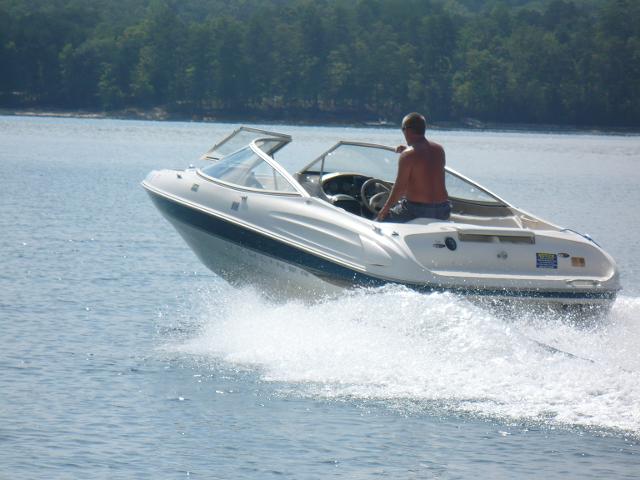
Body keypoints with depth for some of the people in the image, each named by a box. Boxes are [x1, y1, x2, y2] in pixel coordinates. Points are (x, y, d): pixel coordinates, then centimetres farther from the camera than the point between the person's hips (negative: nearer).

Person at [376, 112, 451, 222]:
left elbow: (399, 189, -11)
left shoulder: (407, 155, -12)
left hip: (417, 210, -7)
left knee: (379, 221, 8)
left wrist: (384, 210, -1)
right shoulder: (439, 150, 8)